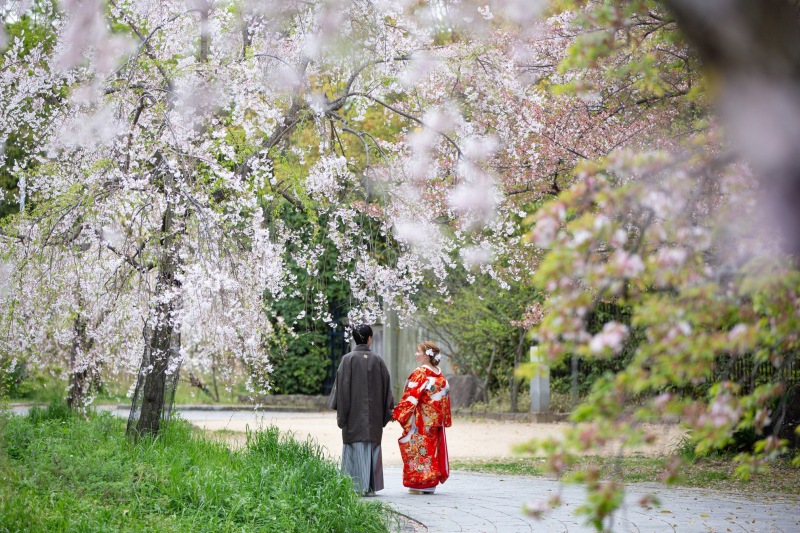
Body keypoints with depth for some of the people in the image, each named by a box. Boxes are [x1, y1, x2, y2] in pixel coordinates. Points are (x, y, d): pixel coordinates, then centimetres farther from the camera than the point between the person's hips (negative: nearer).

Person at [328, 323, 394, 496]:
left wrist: (341, 413, -2)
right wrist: (387, 412, 14)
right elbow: (386, 387, 5)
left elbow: (342, 387, -8)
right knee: (372, 447, 8)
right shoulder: (378, 360, 0)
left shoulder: (348, 359, -7)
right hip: (374, 415, 2)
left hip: (354, 413, -2)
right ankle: (370, 487, 7)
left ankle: (356, 486, -2)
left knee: (355, 448, 2)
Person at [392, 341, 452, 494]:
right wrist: (444, 419, 18)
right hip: (435, 421, 7)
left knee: (419, 450, -1)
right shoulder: (440, 375, 9)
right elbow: (445, 397, 12)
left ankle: (419, 484, 0)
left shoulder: (420, 373, -12)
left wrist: (397, 413, -10)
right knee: (433, 449, 10)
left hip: (420, 421, -7)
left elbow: (410, 397, -15)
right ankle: (430, 484, 14)